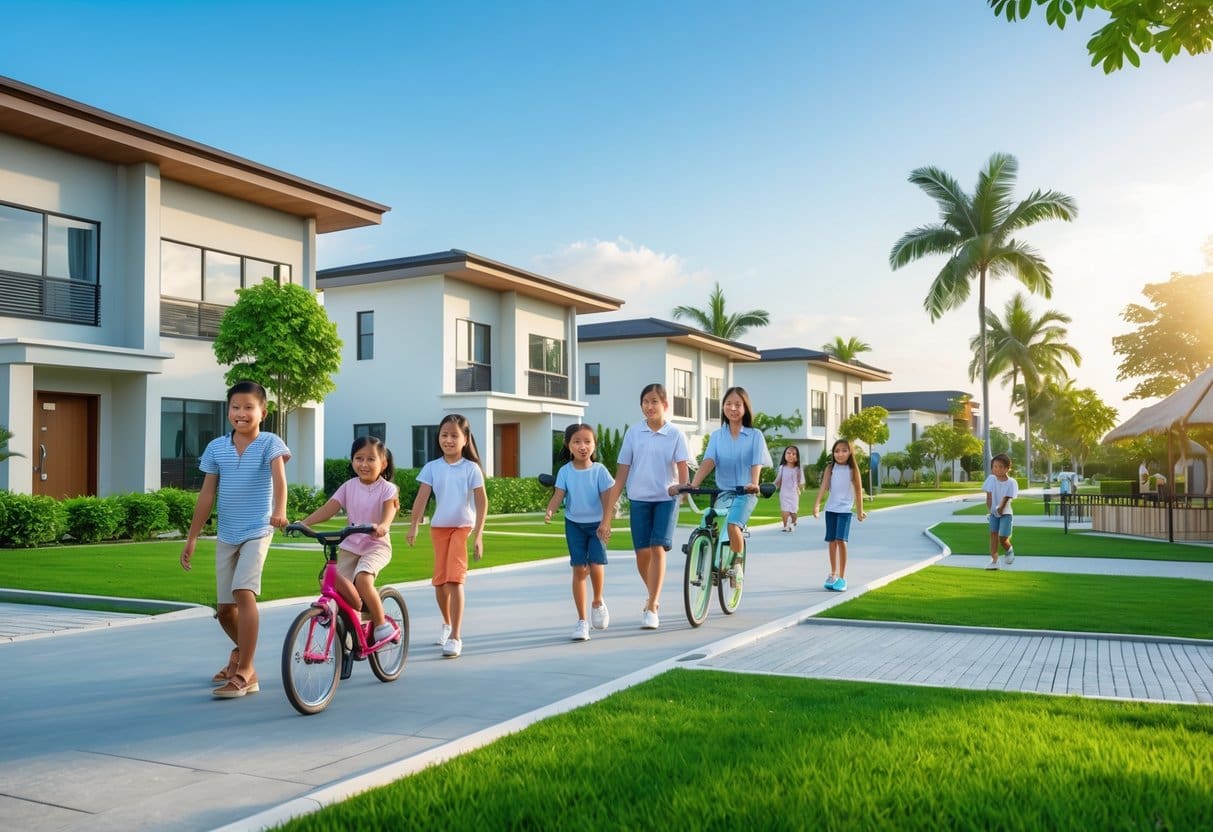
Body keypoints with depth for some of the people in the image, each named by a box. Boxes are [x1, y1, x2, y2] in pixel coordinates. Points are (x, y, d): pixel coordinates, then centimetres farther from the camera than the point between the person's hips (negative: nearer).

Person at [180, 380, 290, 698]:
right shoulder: (216, 447, 2)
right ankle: (241, 650, 42)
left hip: (257, 533, -5)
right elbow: (207, 494, 6)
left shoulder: (270, 443, -9)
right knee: (224, 609, 11)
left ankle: (245, 673, -16)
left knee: (244, 593, -23)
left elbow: (279, 476, -27)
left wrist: (279, 510, -46)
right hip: (226, 537, 5)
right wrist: (191, 538, 5)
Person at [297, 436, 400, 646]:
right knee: (341, 585, -15)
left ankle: (382, 625, -9)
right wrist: (304, 523, -21)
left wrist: (382, 525, -48)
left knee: (362, 579, -28)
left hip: (377, 545, -4)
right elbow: (328, 508, -5)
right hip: (350, 546, 4)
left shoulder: (387, 488, -6)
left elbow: (390, 509, -25)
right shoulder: (349, 486, 4)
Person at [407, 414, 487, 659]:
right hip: (439, 527, 3)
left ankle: (455, 637, -9)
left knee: (454, 580, -13)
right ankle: (447, 624, 36)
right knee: (440, 580, 11)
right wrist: (414, 526, -18)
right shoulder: (432, 467, -1)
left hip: (463, 527, -3)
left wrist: (478, 534, -13)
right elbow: (422, 497, -7)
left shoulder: (471, 468, -7)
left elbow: (481, 502, -7)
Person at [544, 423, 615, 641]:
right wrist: (550, 511, -33)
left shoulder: (599, 470, -8)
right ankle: (582, 621, 8)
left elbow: (606, 499, -10)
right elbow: (558, 495, -13)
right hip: (574, 524, 1)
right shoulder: (565, 471, -5)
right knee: (579, 570, -2)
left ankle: (598, 602, 18)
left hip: (596, 524, -1)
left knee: (596, 565, -14)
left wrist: (605, 524, -21)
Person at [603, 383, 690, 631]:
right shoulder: (633, 433, 1)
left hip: (666, 499, -2)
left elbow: (682, 467, -10)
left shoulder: (675, 434, -3)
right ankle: (654, 595, 29)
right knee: (642, 553, 0)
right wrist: (608, 514, -2)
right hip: (639, 499, 2)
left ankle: (651, 608, -5)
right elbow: (621, 475, 1)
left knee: (658, 549, -12)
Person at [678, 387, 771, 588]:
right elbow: (708, 461, -7)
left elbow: (756, 463, -13)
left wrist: (753, 484, -33)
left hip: (745, 493, -3)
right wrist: (693, 484, -24)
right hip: (723, 492, 3)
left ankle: (736, 566, -4)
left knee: (733, 524, -26)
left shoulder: (755, 435, 0)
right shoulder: (716, 435, 6)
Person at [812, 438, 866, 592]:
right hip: (830, 509, 2)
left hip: (845, 510, -2)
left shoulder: (853, 469, -3)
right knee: (832, 541, 9)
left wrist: (860, 510, 3)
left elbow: (858, 490, 2)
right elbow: (824, 486, -10)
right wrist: (817, 504, -22)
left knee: (841, 540, -12)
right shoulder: (830, 468, 0)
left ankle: (842, 577, -5)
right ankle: (833, 574, 23)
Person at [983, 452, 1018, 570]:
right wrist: (989, 509, -12)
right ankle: (994, 560, -2)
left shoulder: (1011, 482, -14)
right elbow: (989, 495, -6)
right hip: (993, 512, 3)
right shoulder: (991, 479, -6)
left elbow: (1006, 498, -15)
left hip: (1005, 513, -3)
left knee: (1002, 538, -7)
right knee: (993, 535, -3)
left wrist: (1000, 509, -17)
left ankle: (1009, 550, 27)